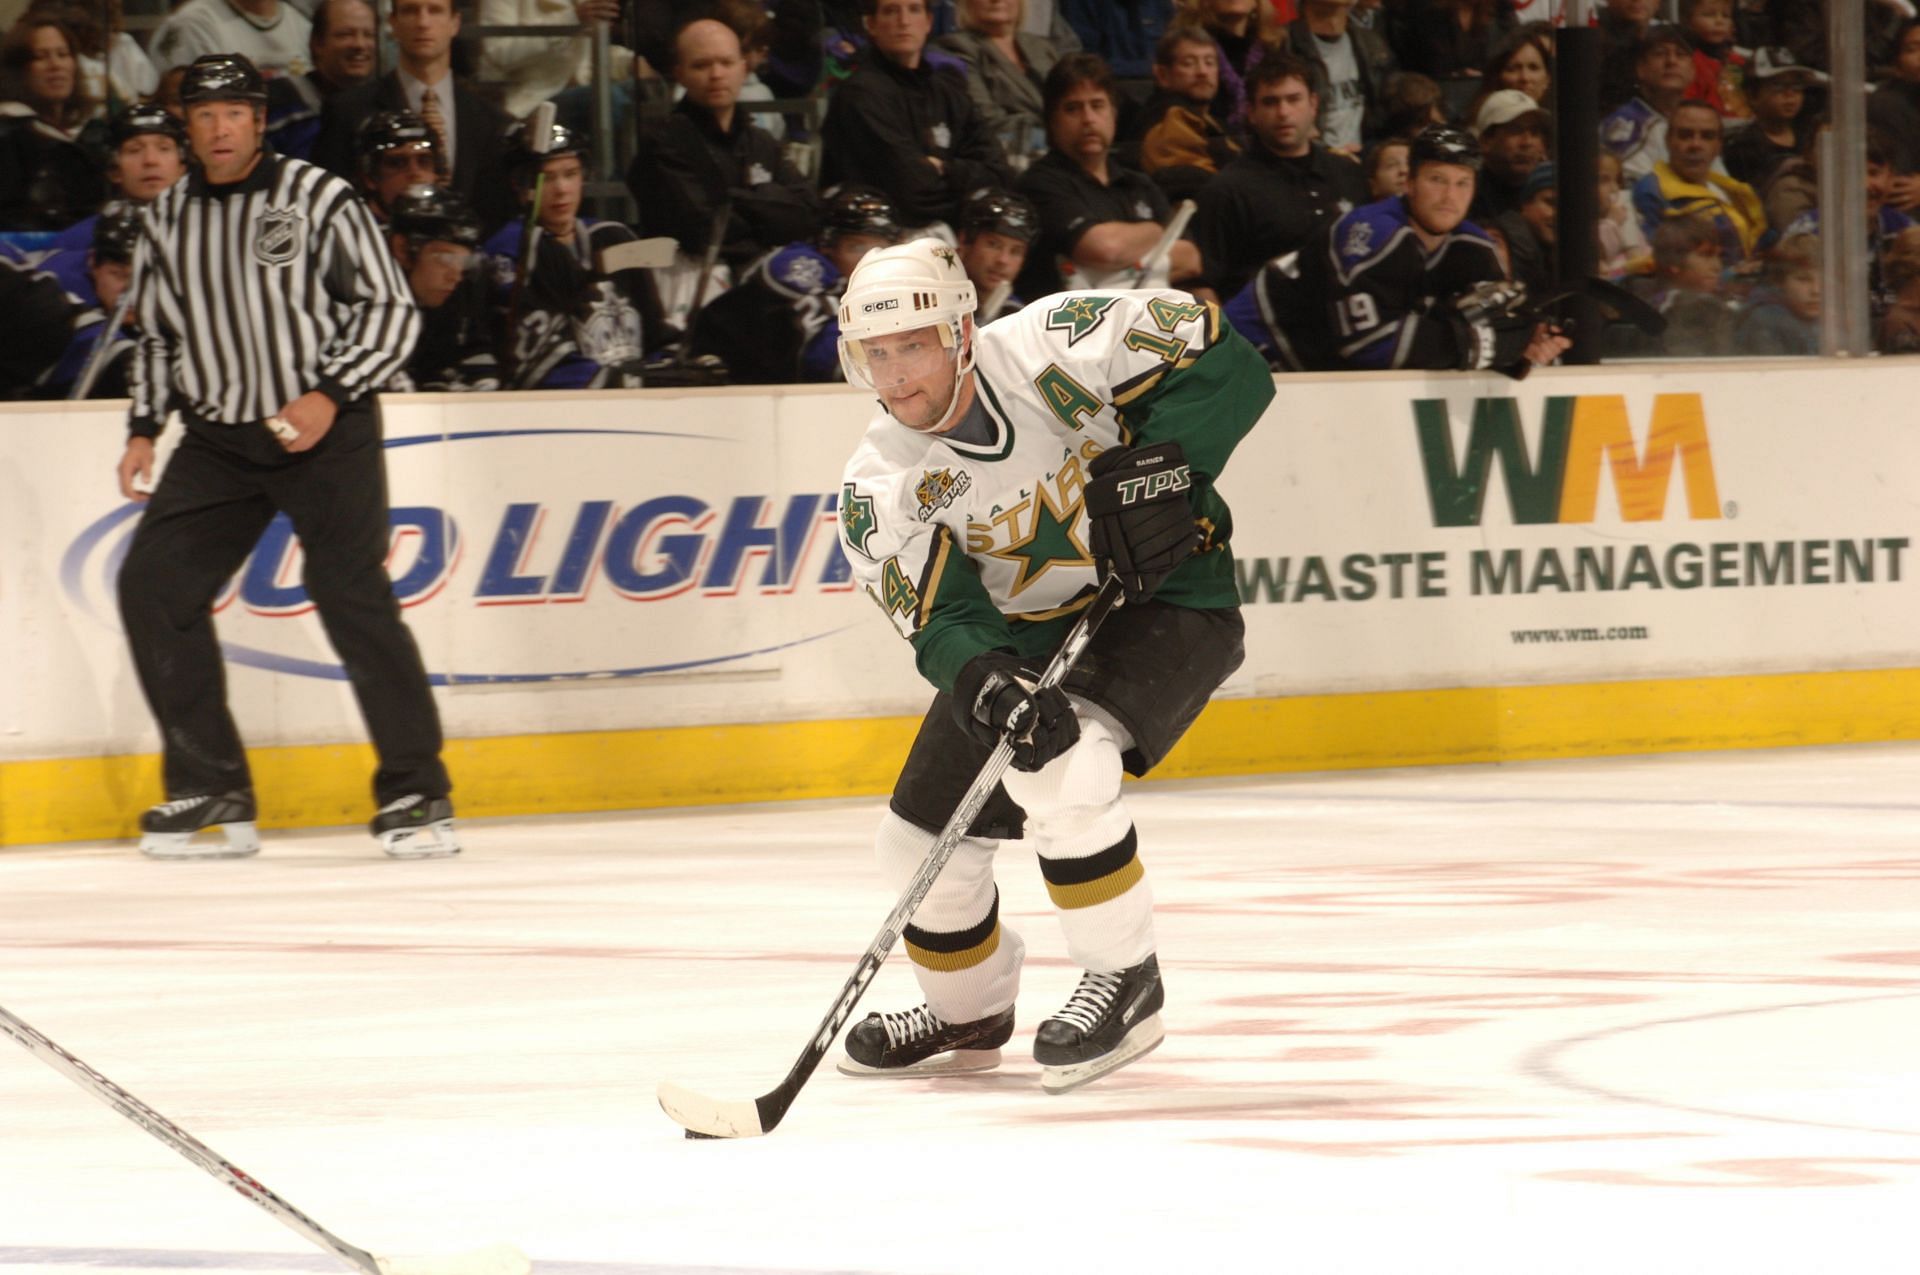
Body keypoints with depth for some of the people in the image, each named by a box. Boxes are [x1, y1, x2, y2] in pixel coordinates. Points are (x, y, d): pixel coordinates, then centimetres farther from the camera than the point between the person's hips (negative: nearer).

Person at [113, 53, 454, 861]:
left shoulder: (319, 200, -7)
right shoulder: (167, 220, 9)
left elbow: (392, 311, -6)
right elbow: (158, 337, 21)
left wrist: (330, 396, -17)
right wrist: (144, 428, 8)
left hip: (326, 431, -5)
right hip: (217, 440, 5)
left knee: (354, 601, -14)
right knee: (151, 585, -5)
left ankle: (415, 794, -4)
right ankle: (211, 792, 3)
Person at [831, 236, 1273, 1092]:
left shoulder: (1049, 348, -24)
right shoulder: (880, 485, -12)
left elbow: (1221, 361, -23)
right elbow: (943, 617, -19)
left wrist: (1155, 466, -34)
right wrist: (985, 681, -41)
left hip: (1167, 595, -6)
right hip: (1023, 632, 6)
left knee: (1062, 769, -31)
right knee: (922, 835, 6)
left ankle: (1126, 981, -15)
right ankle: (968, 1014, 34)